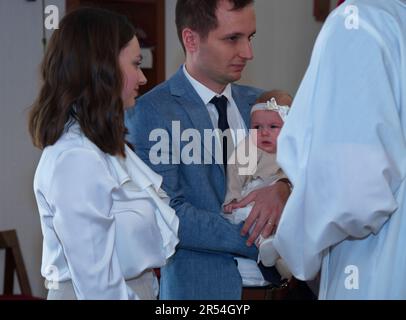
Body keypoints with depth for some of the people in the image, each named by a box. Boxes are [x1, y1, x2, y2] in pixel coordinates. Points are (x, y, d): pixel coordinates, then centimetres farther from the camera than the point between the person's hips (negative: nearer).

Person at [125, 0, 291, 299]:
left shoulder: (258, 102, 5)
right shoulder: (150, 113, -12)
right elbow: (168, 215, -17)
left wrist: (284, 187, -20)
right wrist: (259, 240, -20)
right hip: (200, 286, -5)